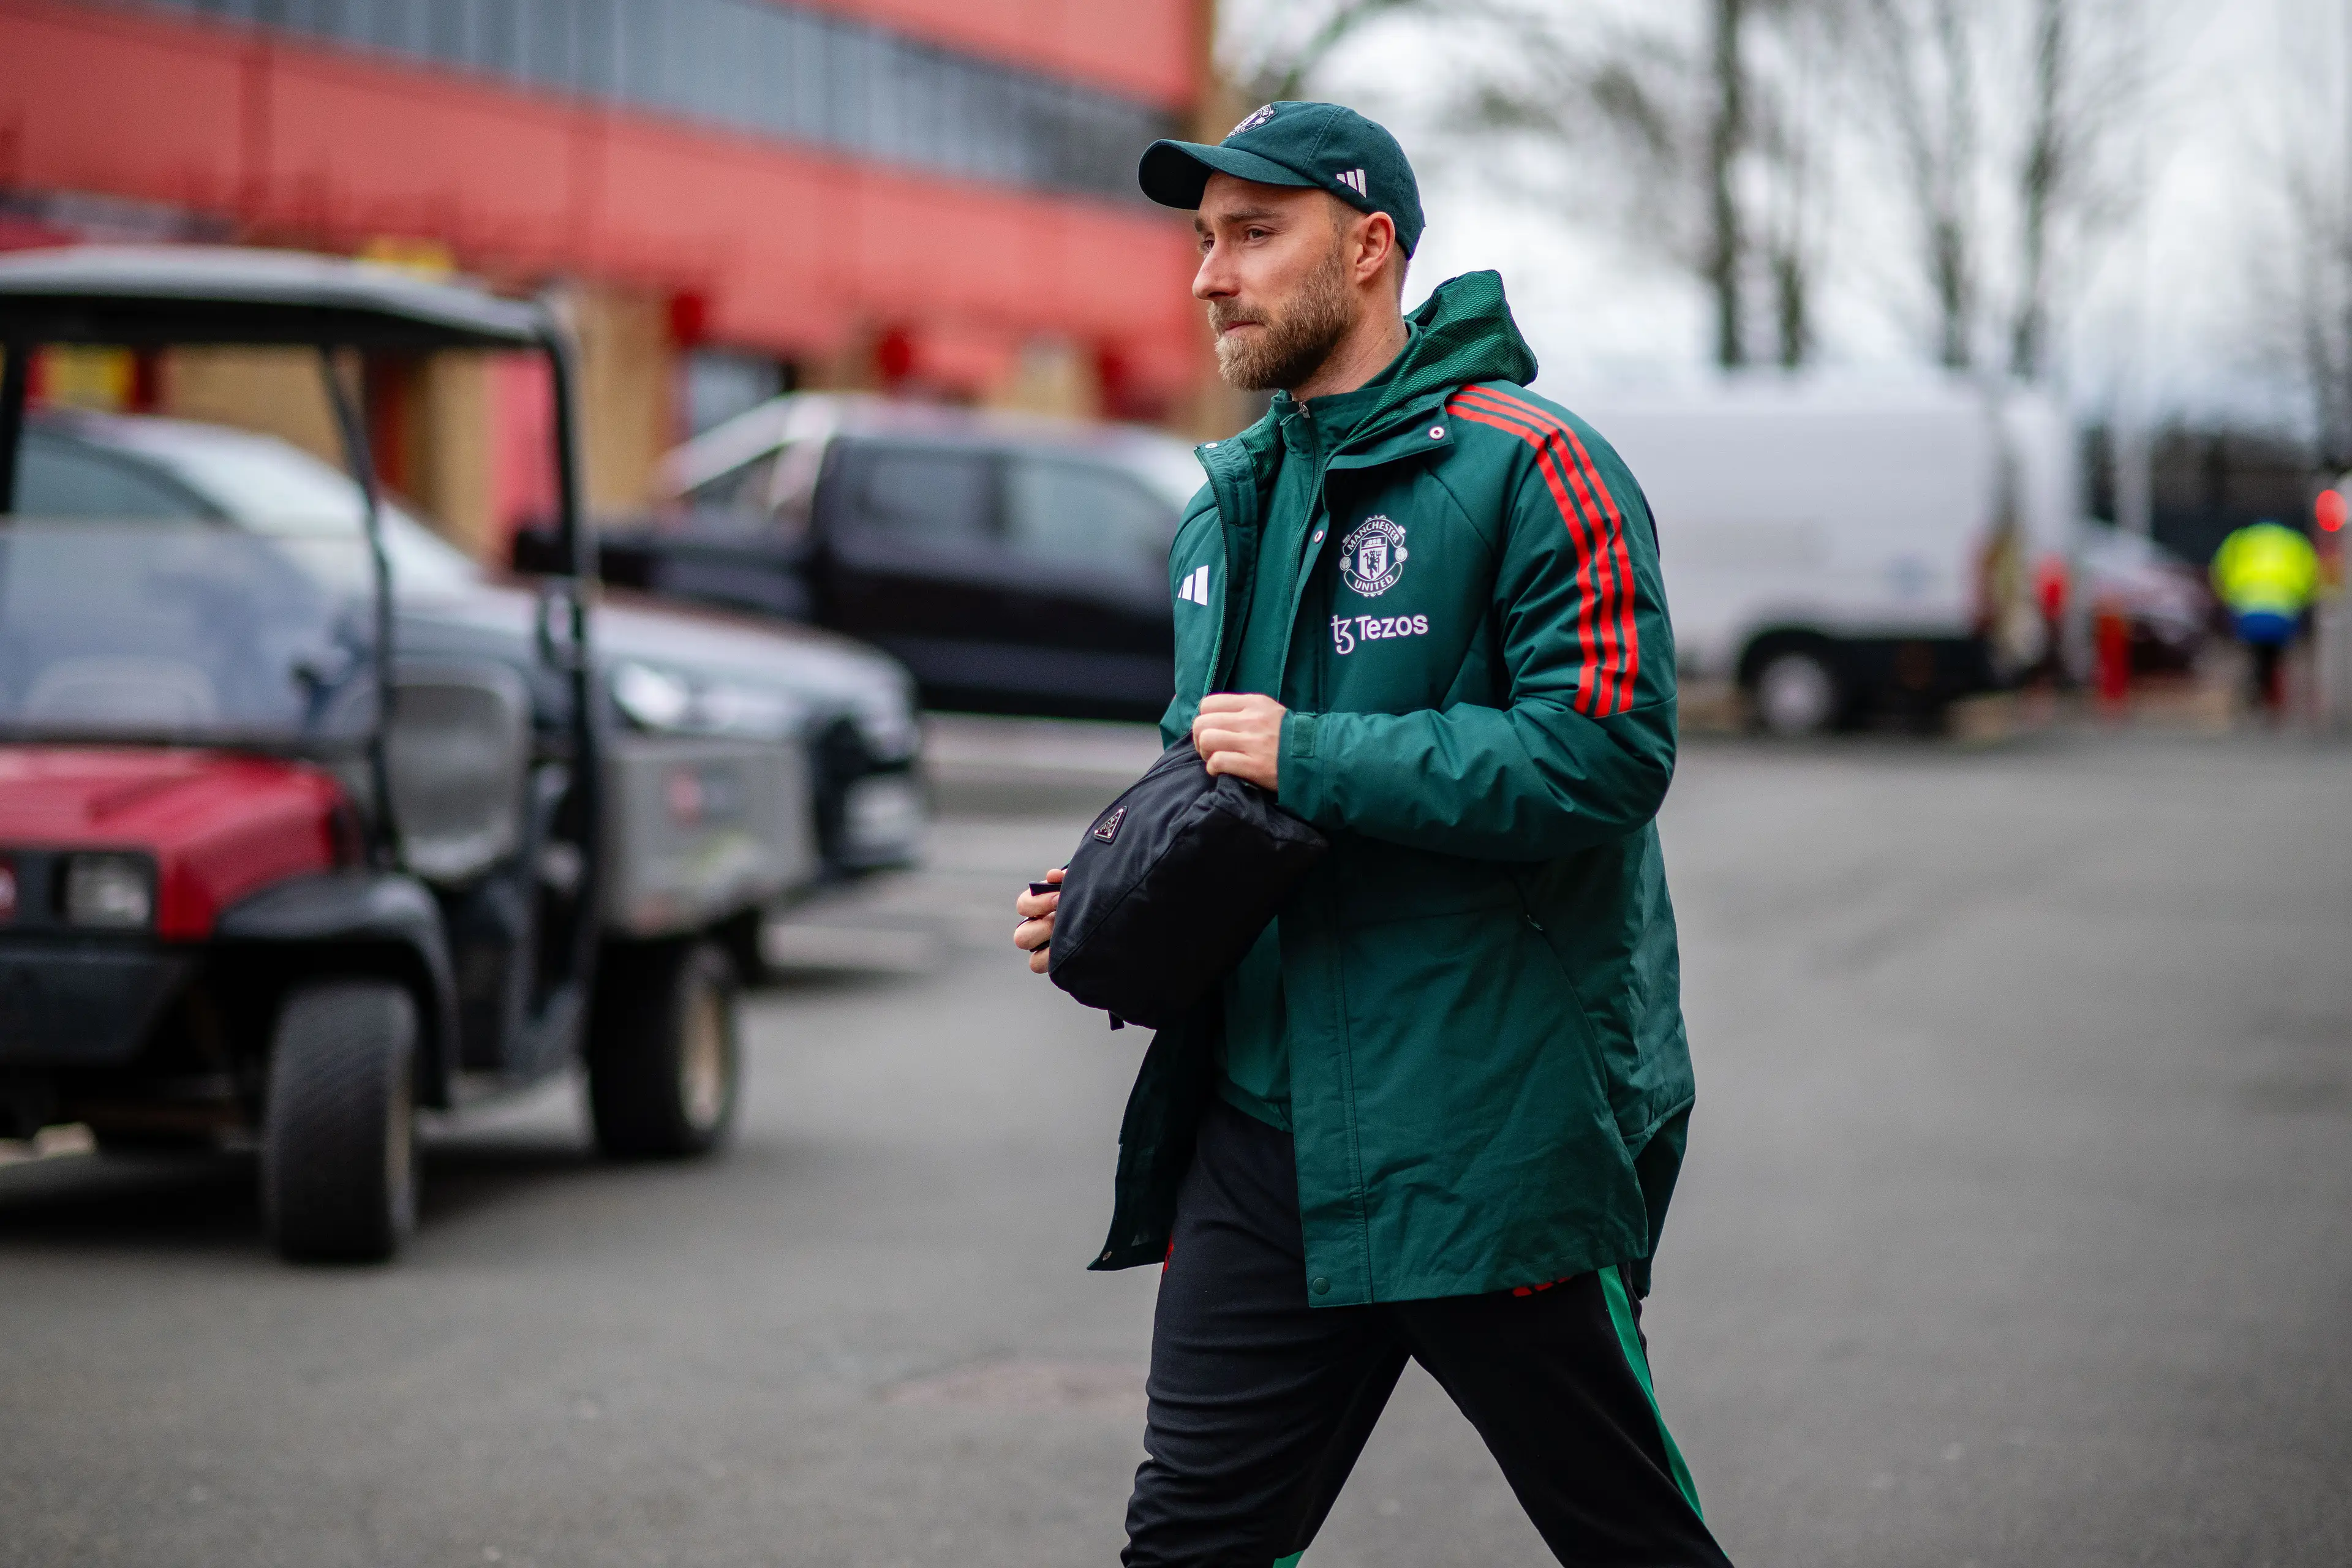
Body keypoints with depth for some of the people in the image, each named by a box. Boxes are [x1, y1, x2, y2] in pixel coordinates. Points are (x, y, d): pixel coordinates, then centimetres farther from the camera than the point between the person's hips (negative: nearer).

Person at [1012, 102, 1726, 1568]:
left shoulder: (1531, 468, -9)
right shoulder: (1227, 509, 15)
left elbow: (1606, 749, -21)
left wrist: (1311, 758, -18)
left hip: (1497, 1141, -6)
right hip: (1263, 1126, 7)